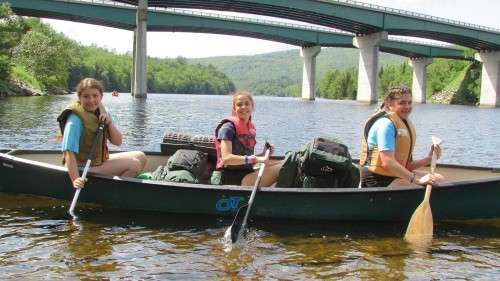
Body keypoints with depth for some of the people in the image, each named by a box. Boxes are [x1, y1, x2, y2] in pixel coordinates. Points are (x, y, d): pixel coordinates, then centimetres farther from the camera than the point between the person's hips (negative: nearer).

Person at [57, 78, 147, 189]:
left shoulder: (101, 112, 2)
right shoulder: (75, 120, -22)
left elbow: (118, 142, 0)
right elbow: (69, 152, -30)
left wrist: (109, 122, -17)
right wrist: (75, 179, -40)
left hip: (101, 160, 8)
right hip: (84, 168, -8)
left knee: (140, 157, 8)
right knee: (133, 165, -17)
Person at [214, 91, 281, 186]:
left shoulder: (251, 127, 16)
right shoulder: (228, 127, -8)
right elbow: (226, 158, -21)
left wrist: (264, 154, 5)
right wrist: (255, 159, -27)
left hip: (247, 173, 8)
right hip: (233, 178, -8)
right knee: (280, 169, -22)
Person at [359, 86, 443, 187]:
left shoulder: (405, 124, 15)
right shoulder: (386, 123, -15)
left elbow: (405, 165, 11)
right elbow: (388, 162, -27)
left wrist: (428, 159, -3)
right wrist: (416, 179, -28)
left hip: (396, 176, 10)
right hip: (378, 181, -10)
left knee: (438, 179, 9)